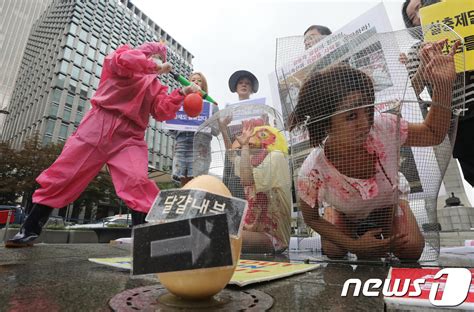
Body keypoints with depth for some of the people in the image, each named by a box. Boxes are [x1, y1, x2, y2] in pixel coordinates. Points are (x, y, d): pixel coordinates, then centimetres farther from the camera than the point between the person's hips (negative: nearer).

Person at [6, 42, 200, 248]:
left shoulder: (156, 86, 20)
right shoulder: (122, 56, 13)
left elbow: (163, 112, 4)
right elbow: (124, 60, -13)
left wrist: (181, 94, -7)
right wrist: (155, 67, -6)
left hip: (129, 138, 2)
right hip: (98, 127, -2)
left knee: (137, 181, -22)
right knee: (62, 174, 2)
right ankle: (30, 230, 19)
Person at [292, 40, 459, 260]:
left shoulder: (382, 128, -38)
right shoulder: (312, 173, -43)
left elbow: (433, 134, -16)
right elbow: (311, 218, -22)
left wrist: (444, 85, -31)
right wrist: (354, 245, -25)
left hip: (389, 201, 2)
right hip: (346, 213, -1)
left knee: (411, 251, -8)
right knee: (333, 253, -6)